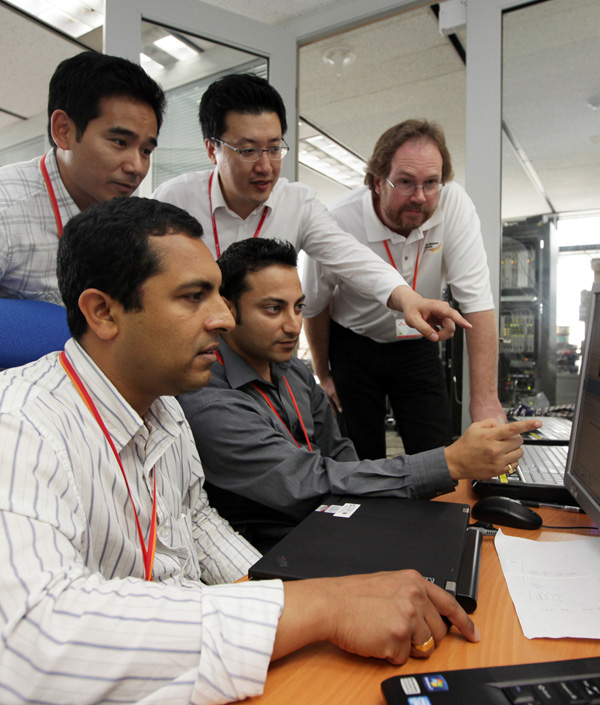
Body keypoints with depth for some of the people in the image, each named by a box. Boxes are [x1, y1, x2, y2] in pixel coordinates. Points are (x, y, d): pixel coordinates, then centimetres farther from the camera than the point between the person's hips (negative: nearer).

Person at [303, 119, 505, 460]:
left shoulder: (454, 204, -20)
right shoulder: (339, 220, -23)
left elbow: (476, 299, -23)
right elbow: (315, 306, -8)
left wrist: (485, 397, -29)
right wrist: (323, 375, 1)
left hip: (416, 346, 2)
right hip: (353, 345, -1)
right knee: (361, 461, 2)